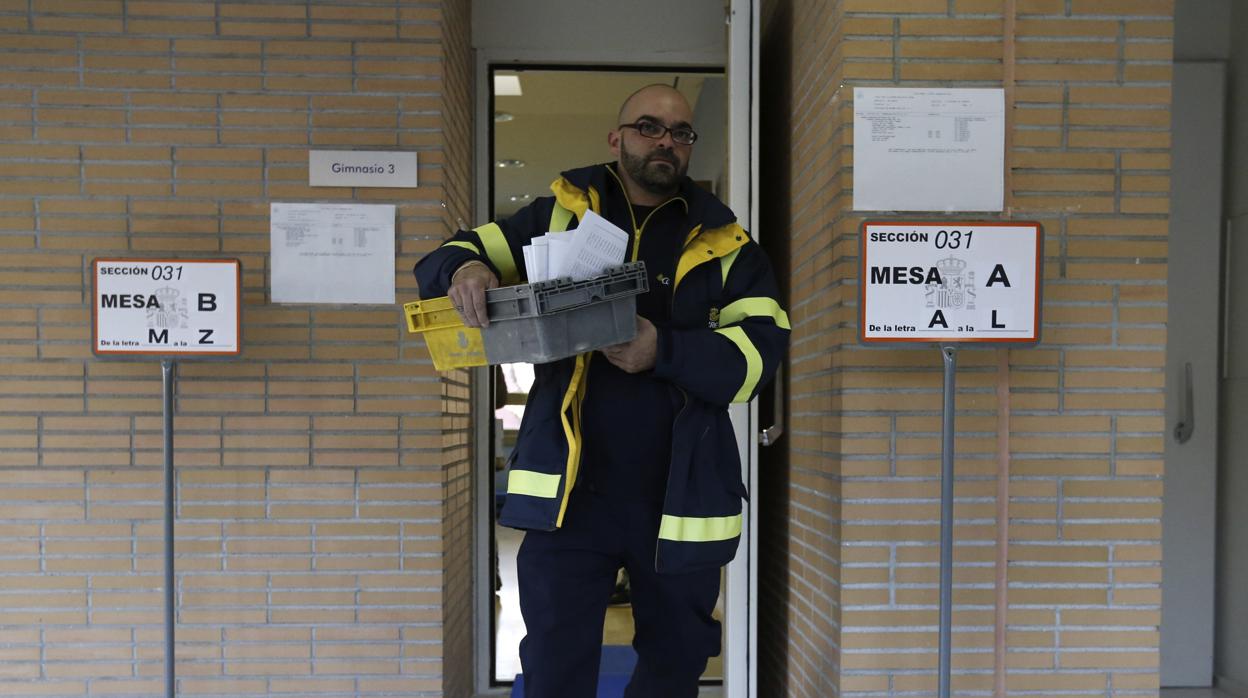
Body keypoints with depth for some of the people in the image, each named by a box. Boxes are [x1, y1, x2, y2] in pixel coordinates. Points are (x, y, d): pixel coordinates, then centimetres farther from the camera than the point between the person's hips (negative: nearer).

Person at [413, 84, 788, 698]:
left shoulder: (724, 244, 5)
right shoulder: (558, 216, 7)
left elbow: (761, 348, -6)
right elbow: (450, 257, 7)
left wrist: (664, 351, -22)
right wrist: (464, 267, -18)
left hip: (679, 496, 1)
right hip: (570, 489, -1)